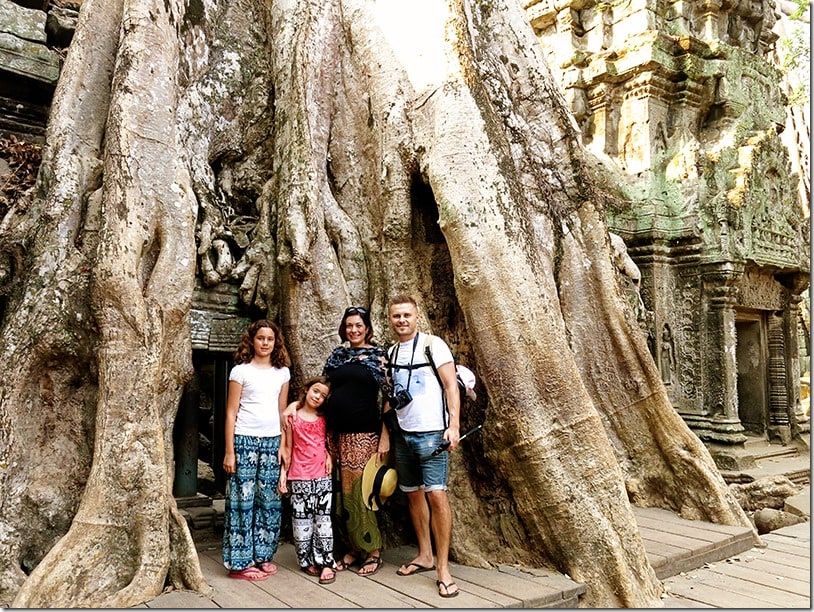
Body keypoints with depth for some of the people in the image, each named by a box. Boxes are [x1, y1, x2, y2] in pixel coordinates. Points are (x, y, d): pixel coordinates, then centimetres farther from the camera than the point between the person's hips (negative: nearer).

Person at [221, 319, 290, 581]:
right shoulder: (241, 371, -2)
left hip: (272, 441, 4)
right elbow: (231, 412, -4)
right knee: (242, 499, 0)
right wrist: (229, 451, -8)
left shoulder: (282, 372, 9)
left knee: (269, 500, 7)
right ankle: (240, 562, 10)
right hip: (245, 441, -4)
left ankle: (262, 556, 20)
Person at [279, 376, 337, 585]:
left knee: (323, 518, -1)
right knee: (302, 518, 3)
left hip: (322, 475, 1)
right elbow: (287, 447, 3)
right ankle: (307, 560, 16)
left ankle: (326, 562, 4)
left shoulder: (324, 418, 7)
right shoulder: (293, 415, 0)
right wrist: (283, 472, 1)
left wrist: (330, 455, 0)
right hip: (299, 476, -1)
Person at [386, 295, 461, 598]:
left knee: (436, 494, -11)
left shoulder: (433, 344, -6)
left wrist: (453, 425, -18)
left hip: (431, 433, -6)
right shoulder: (391, 352, 11)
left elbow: (451, 385, -10)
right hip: (403, 434, 6)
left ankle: (443, 567, -2)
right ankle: (424, 556, 25)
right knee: (413, 493, 12)